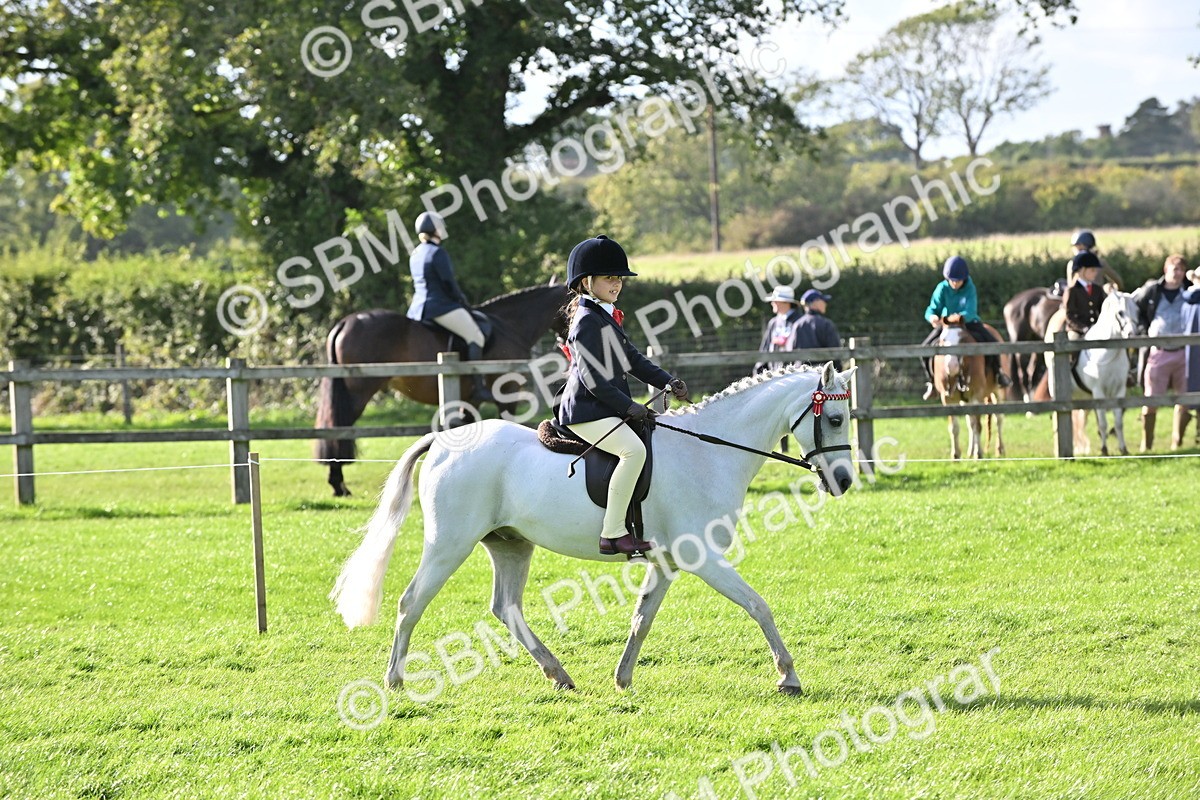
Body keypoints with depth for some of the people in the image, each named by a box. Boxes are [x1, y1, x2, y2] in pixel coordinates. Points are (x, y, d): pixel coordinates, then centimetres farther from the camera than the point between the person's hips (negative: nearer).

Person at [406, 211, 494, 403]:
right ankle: (479, 387, -18)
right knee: (475, 336, -10)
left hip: (418, 307, 10)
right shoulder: (438, 253, -14)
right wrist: (463, 300, -1)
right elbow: (449, 284, -16)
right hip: (441, 307, -10)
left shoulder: (416, 254, 15)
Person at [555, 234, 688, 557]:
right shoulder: (587, 322, -13)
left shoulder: (606, 318, 19)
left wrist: (668, 382, 8)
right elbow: (593, 379, -19)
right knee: (633, 449, -30)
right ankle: (612, 534, -32)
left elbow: (633, 360, 21)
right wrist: (628, 406, -19)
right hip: (587, 412, -11)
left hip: (607, 409, 11)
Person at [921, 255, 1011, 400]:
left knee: (992, 342, -20)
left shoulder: (970, 289, -15)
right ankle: (931, 380, 5)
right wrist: (932, 317, -43)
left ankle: (996, 372, 9)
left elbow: (970, 312, -26)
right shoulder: (942, 289, -13)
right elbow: (932, 309, -18)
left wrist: (961, 317, -49)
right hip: (946, 324, 1)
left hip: (969, 323, -1)